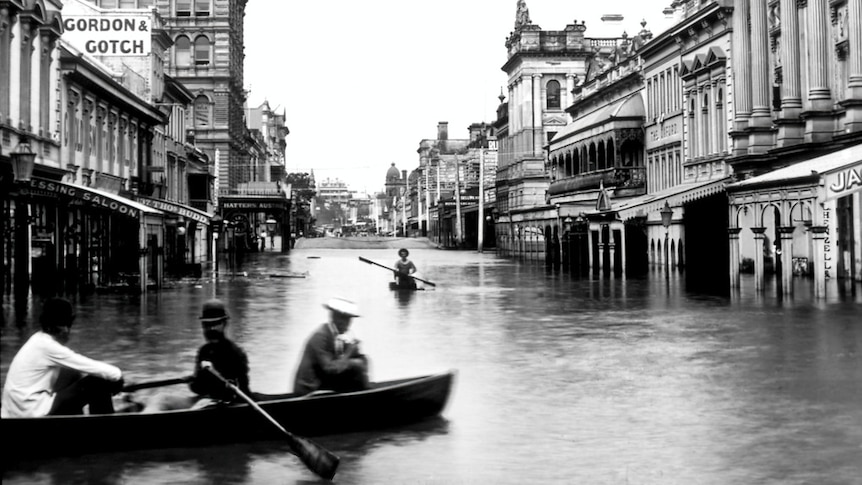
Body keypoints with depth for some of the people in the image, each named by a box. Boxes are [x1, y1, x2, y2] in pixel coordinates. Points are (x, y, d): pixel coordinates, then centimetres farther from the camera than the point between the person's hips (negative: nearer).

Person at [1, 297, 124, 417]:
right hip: (32, 413, -9)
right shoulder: (47, 346, -18)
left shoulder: (39, 340, 10)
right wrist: (117, 374, -1)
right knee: (97, 383, -8)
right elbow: (91, 367, -15)